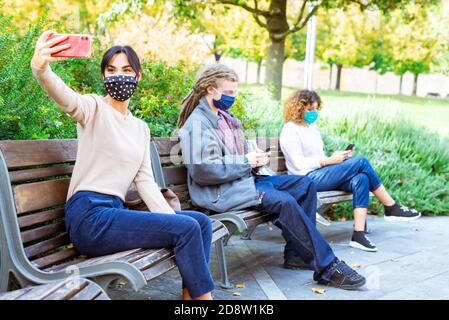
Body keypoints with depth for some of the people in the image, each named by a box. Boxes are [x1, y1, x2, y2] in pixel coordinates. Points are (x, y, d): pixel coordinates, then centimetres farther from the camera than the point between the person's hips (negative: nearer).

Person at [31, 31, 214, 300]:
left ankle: (191, 294, -1)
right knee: (187, 228, -19)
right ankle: (202, 294, -5)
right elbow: (64, 96, -25)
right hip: (89, 216, -7)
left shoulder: (141, 128, 19)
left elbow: (145, 181, 13)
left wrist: (172, 218, -3)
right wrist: (41, 67, -48)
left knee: (202, 222, -3)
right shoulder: (94, 108, -1)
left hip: (115, 212, 7)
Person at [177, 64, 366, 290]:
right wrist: (245, 162, -15)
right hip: (221, 193, -10)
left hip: (244, 179, 10)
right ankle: (327, 268, -21)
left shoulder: (224, 117, 18)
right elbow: (203, 171, -23)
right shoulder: (198, 123, -12)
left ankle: (297, 253, 0)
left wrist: (255, 157, 5)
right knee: (285, 201, -28)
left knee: (306, 184, 1)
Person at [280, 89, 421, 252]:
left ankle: (359, 235, -29)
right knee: (361, 162, -18)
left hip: (321, 174, 8)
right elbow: (299, 163, -13)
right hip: (308, 179, -8)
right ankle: (392, 208, -7)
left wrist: (338, 158, 3)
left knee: (360, 179, -22)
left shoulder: (313, 128, 23)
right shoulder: (290, 130, -4)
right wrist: (330, 161, -16)